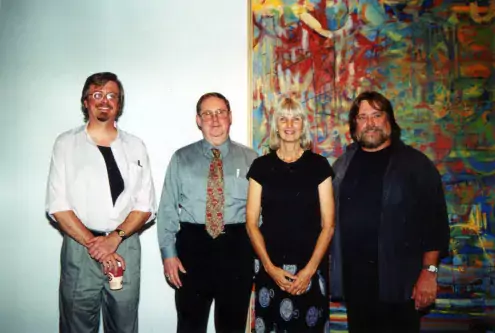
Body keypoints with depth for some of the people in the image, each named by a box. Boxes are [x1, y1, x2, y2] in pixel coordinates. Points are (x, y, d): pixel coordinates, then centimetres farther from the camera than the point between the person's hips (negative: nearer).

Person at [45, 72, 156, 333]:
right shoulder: (66, 143, 3)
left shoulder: (135, 146, 8)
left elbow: (145, 206, 4)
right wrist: (92, 243, -12)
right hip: (80, 248, -1)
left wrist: (114, 238, -10)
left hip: (125, 248, 2)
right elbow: (57, 205, -3)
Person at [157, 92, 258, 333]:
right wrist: (168, 252, -4)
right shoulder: (181, 158, 4)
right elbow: (167, 208, 2)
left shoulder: (250, 159, 5)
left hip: (237, 246, 0)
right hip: (193, 244, 0)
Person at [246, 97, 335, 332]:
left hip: (310, 266, 0)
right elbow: (251, 223, 0)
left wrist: (310, 269, -9)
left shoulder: (319, 165, 0)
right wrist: (270, 267, -9)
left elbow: (328, 224, -1)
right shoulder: (261, 166, 1)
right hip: (270, 267, 1)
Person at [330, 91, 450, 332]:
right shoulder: (343, 165, 9)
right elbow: (332, 219, 9)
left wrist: (429, 271, -11)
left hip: (398, 281, -3)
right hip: (352, 278, 3)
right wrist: (326, 269, 5)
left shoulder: (415, 164, -2)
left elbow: (434, 221, -5)